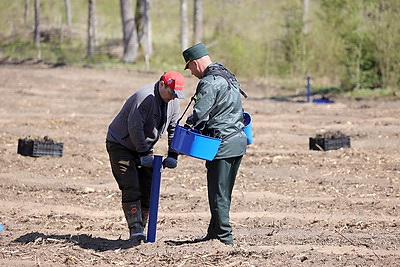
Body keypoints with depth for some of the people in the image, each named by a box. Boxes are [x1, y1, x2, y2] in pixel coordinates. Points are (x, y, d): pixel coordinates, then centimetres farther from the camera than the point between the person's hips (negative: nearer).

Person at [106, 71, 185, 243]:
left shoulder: (173, 102, -1)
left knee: (147, 189, 2)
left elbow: (174, 129, 7)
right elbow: (134, 127, -27)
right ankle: (135, 230, -23)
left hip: (143, 147, 8)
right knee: (131, 187, -18)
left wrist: (172, 156, -1)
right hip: (120, 144, -8)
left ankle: (141, 229, 9)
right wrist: (144, 154, -23)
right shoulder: (144, 97, -27)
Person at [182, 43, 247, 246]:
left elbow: (199, 113, -22)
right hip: (237, 140, 10)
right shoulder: (228, 76, 17)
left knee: (218, 194, -3)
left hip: (222, 145, -10)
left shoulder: (210, 82, -15)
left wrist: (186, 127, -4)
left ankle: (224, 237, -1)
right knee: (223, 193, 15)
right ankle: (214, 233, 23)